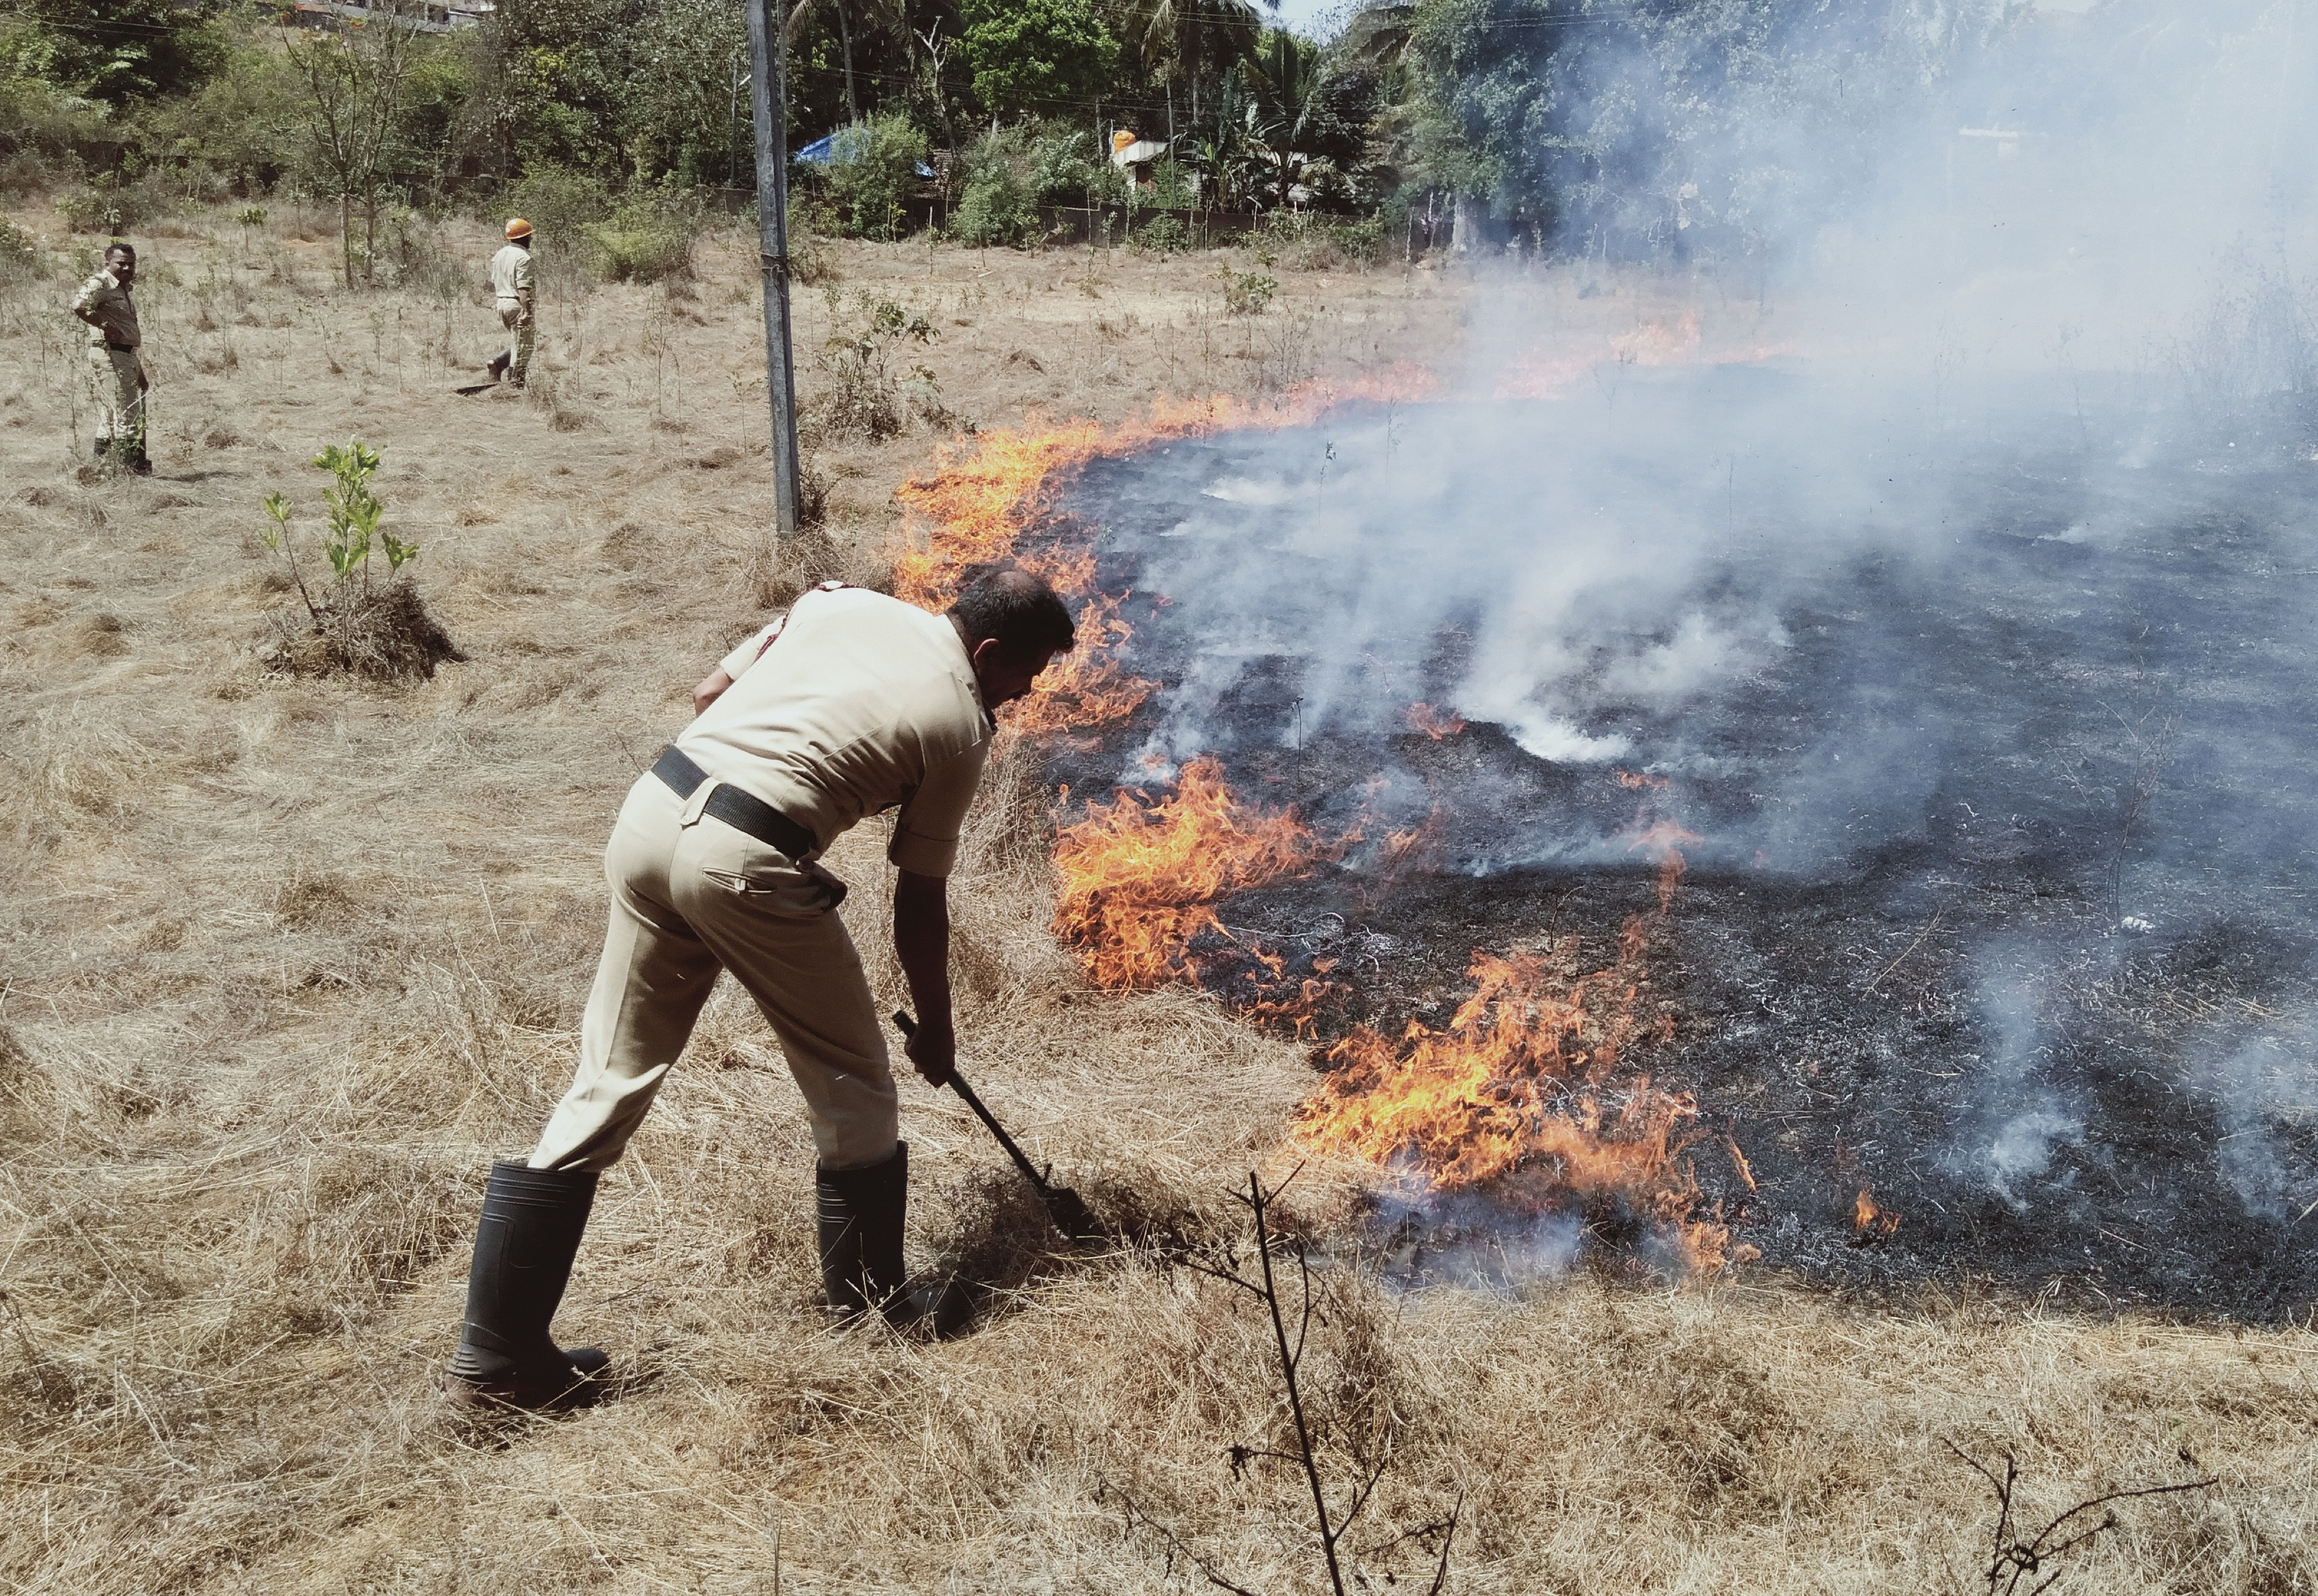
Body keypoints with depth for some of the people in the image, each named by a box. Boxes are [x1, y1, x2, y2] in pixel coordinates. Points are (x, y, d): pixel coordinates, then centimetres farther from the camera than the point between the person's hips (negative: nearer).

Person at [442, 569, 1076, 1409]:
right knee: (852, 1085, 15)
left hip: (651, 809, 7)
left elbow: (708, 693, 18)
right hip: (746, 863, -6)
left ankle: (495, 1354, 16)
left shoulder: (844, 601, 18)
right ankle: (873, 1300, 30)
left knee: (607, 1085, 12)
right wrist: (935, 1027, 24)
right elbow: (920, 903, 10)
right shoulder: (959, 725, 4)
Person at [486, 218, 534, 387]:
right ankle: (516, 382, -3)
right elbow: (524, 288, -22)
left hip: (502, 303, 9)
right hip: (517, 304, -8)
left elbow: (493, 284, 17)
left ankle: (497, 362, 1)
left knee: (516, 343, 20)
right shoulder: (523, 258, -14)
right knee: (523, 346, -2)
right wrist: (526, 312, -24)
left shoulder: (500, 255, 12)